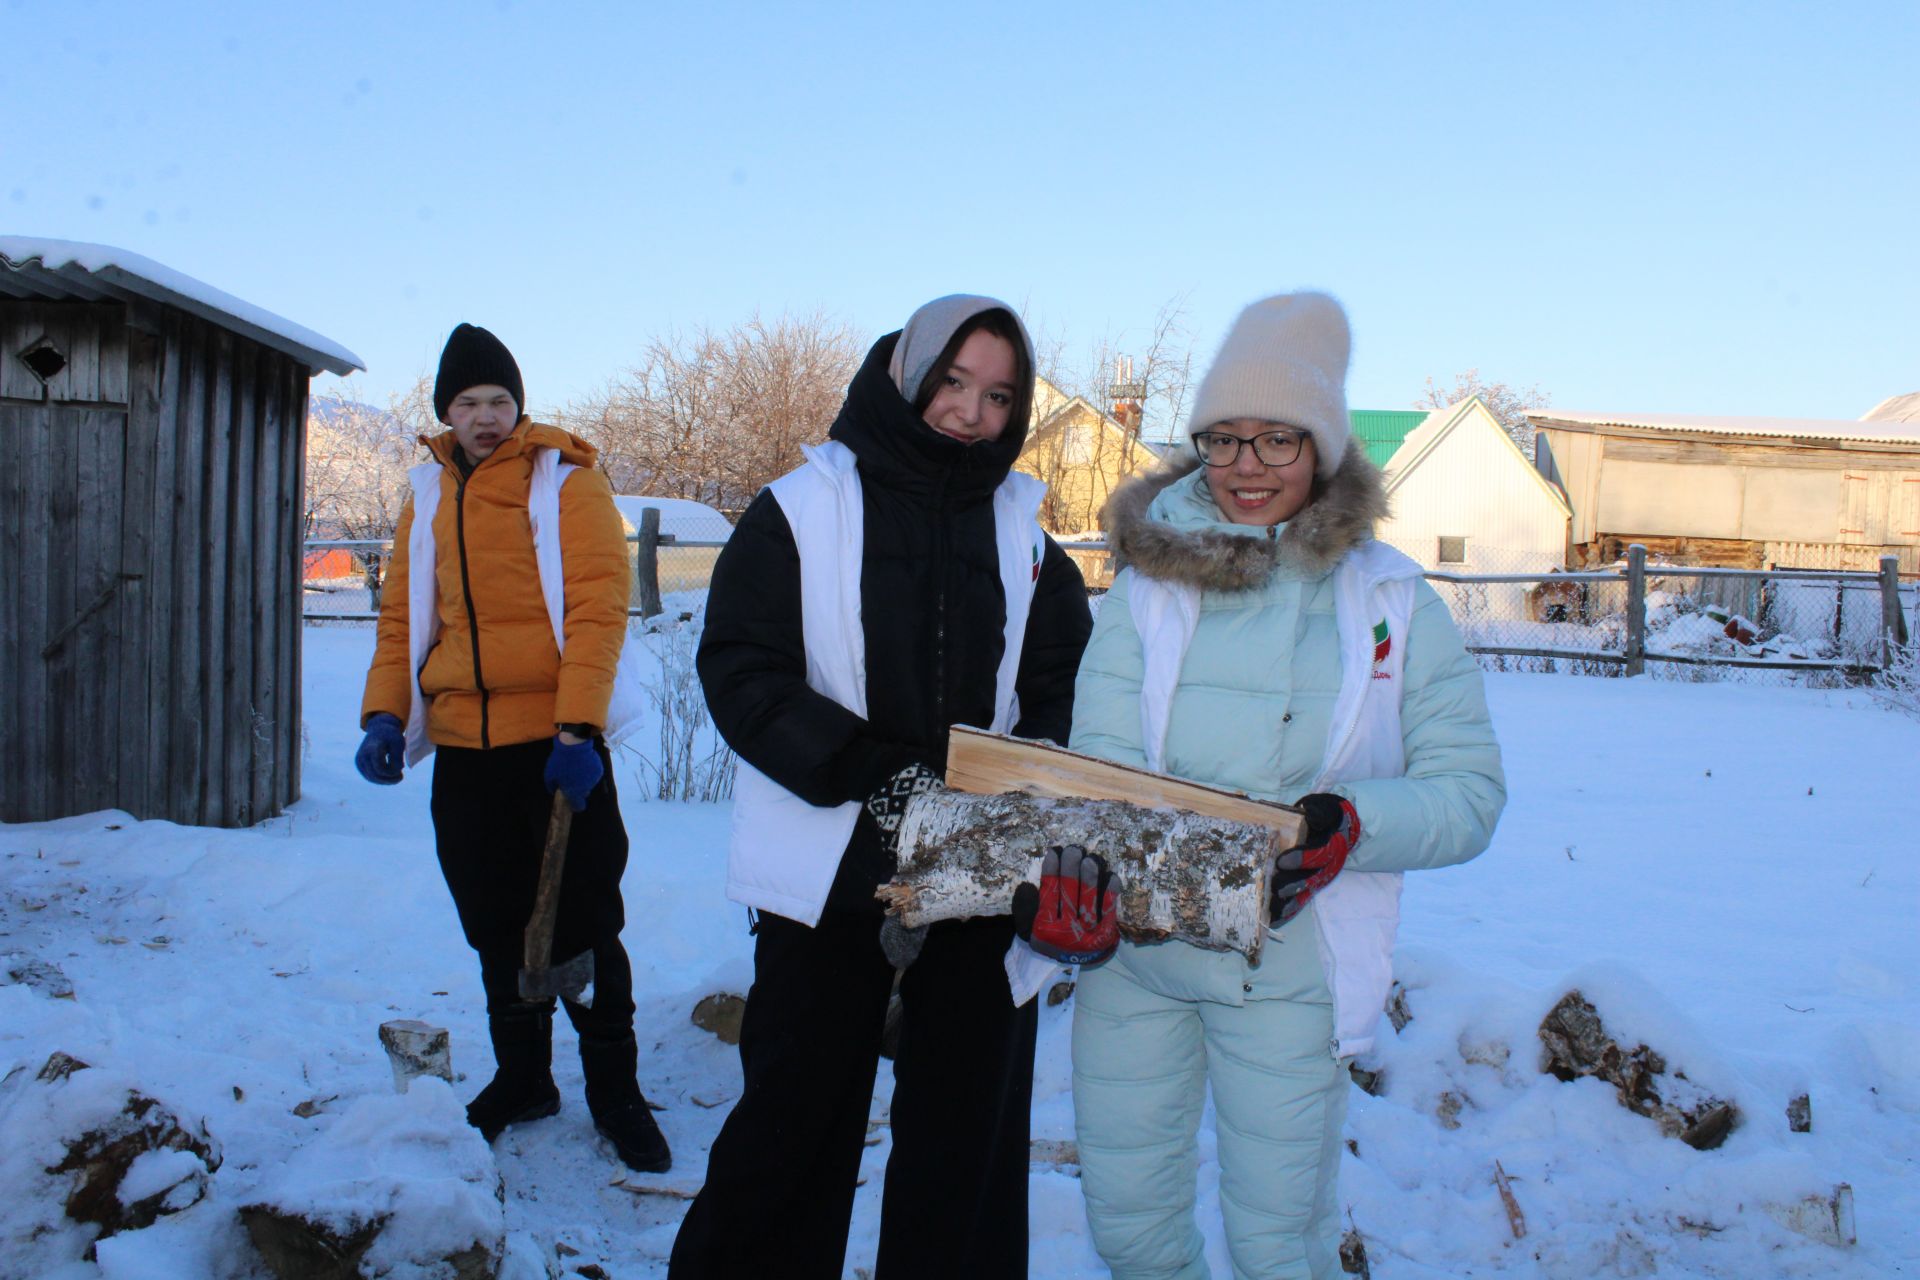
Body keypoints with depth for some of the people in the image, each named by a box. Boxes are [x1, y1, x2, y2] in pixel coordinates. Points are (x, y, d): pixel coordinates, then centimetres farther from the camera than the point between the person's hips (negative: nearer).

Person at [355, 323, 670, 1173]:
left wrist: (576, 728, -20)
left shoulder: (569, 485, -4)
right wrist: (385, 713, -2)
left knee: (582, 925, 2)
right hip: (463, 749, 5)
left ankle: (614, 1091, 16)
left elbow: (597, 611, -11)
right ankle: (521, 1080, 30)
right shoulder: (429, 498, 13)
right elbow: (403, 616, 14)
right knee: (496, 928, 14)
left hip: (556, 744, -5)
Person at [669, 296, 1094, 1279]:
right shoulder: (802, 510, -1)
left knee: (966, 1120, 13)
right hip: (830, 874, -2)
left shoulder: (1025, 533, 9)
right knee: (794, 1116, 8)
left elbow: (1062, 687, 6)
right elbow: (740, 669, -9)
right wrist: (875, 774, -20)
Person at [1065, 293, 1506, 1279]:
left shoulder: (1392, 600, -1)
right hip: (1127, 950, 2)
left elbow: (1469, 788, -3)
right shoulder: (1149, 580, 0)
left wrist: (1351, 828, -22)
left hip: (1290, 969, -1)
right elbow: (1099, 755, -7)